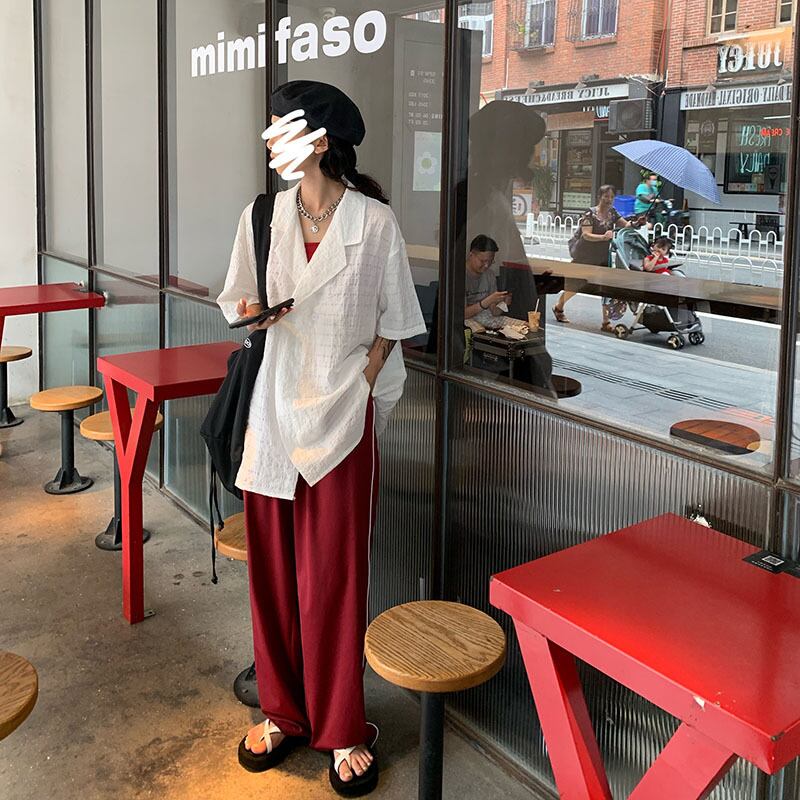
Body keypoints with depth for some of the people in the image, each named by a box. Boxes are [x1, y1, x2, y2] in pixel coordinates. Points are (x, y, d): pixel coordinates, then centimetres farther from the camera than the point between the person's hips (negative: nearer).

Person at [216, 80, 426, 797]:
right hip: (273, 406, 4)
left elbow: (391, 324, 1)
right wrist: (251, 309, -8)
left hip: (341, 413, -3)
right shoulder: (263, 216, 6)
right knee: (272, 564, 9)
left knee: (334, 574, 2)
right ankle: (284, 712, 28)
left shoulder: (375, 222, -4)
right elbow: (239, 301, 14)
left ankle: (342, 729, 18)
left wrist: (357, 389, -9)